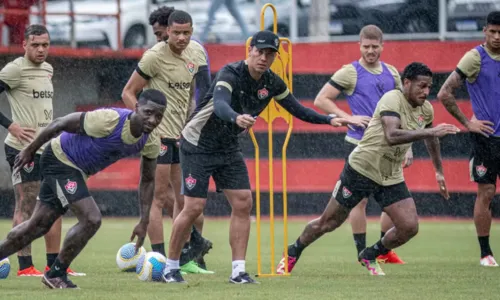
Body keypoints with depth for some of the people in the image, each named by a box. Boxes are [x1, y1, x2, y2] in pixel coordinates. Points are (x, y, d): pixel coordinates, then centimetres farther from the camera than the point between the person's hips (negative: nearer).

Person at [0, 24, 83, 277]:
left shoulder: (47, 69, 15)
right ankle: (25, 266, -1)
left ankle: (54, 265, 14)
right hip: (23, 148, -8)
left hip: (47, 148, 8)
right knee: (26, 207, -5)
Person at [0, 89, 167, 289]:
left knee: (38, 226, 15)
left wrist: (144, 223, -2)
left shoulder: (151, 142, -14)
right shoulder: (108, 120, -34)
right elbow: (60, 124, -22)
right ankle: (56, 274, -2)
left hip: (76, 170, 8)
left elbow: (147, 180, 2)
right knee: (91, 219, -18)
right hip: (60, 158, -8)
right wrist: (30, 150, -10)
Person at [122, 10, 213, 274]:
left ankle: (184, 258, 18)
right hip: (159, 133, -7)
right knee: (159, 197, -7)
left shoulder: (196, 52, 6)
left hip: (183, 133, 7)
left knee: (184, 197, 11)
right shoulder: (154, 57, -14)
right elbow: (128, 93, -8)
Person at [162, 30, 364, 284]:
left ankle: (238, 270, -1)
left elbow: (298, 110, 6)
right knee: (194, 207, -10)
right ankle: (170, 266, 6)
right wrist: (237, 118, -67)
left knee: (243, 203, -5)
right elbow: (219, 105, -45)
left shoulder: (271, 83, -4)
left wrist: (329, 119, -8)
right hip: (198, 145, -6)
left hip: (227, 148, 7)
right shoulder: (230, 74, -26)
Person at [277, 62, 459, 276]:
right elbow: (391, 136, -39)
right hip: (362, 168, -6)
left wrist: (439, 172, 25)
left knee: (409, 227, -8)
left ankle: (369, 256, 18)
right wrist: (430, 132, -41)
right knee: (328, 222, 3)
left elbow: (430, 139, 23)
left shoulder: (426, 109, 2)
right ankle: (293, 253, 28)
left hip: (391, 177, 6)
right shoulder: (392, 100, -22)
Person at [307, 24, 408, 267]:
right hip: (358, 144, -5)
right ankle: (362, 253, 6)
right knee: (359, 199, -4)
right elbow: (320, 100, -6)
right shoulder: (350, 72, -4)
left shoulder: (391, 73, 12)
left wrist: (407, 146, 13)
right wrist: (348, 118, -16)